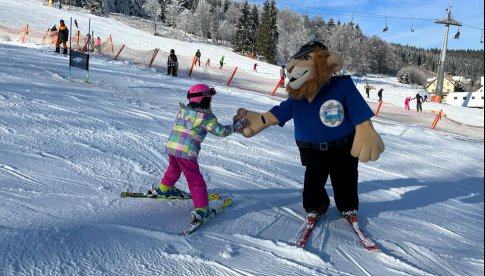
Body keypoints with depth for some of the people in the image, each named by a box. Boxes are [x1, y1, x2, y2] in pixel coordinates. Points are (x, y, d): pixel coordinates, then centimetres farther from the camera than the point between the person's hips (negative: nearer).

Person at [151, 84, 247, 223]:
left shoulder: (183, 111, 9)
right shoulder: (206, 117, -7)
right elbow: (221, 131, -4)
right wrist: (235, 127, 9)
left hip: (171, 146, 7)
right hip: (186, 151, -7)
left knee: (174, 169, 33)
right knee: (195, 180, 1)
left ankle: (164, 189, 54)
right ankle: (201, 210, 1)